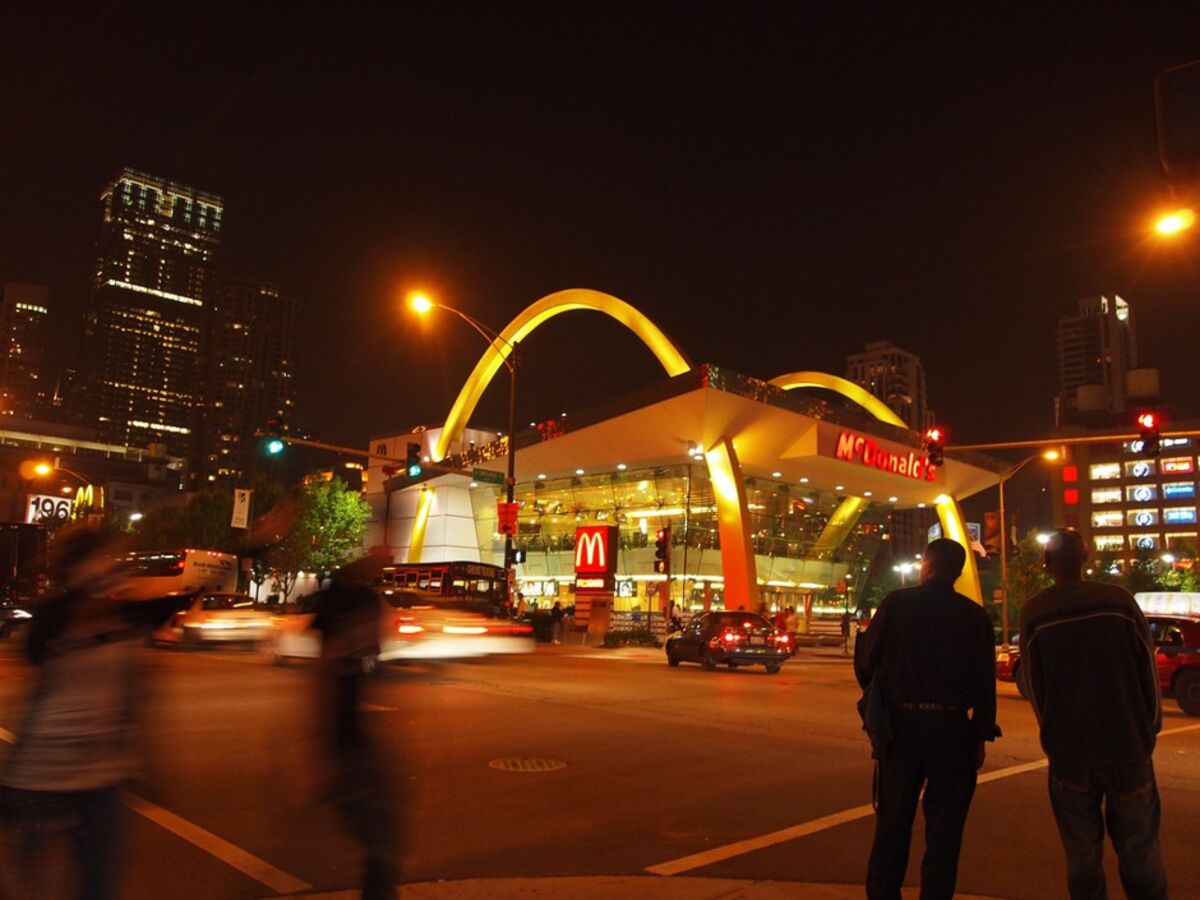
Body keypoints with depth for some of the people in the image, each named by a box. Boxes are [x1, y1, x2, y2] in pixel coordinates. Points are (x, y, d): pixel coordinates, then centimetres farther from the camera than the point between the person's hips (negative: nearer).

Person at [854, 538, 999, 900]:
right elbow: (984, 683, -2)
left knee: (893, 820, 12)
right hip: (952, 728, 0)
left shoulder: (896, 603, -4)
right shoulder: (974, 615, 0)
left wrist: (878, 700, 17)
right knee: (944, 826, 10)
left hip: (901, 724, 0)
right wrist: (981, 737, 6)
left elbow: (865, 660, -2)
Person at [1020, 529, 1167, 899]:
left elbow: (1034, 686, 0)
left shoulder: (1034, 613, -6)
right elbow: (1149, 670, -1)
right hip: (1128, 745, 0)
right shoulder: (1119, 601, -7)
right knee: (1139, 853, 10)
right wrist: (1149, 729, 14)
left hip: (1070, 752, 0)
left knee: (1082, 855, 11)